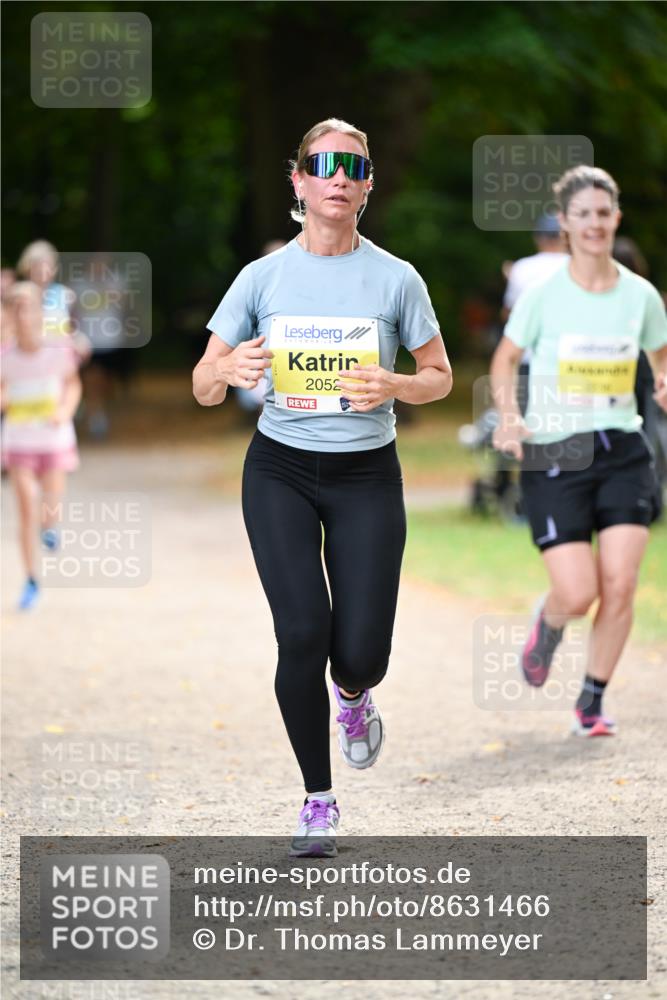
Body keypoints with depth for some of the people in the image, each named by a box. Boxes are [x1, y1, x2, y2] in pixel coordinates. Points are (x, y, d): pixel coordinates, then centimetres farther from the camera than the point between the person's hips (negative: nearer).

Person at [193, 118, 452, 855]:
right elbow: (202, 387, 2)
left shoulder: (396, 279, -4)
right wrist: (231, 369, -22)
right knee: (303, 633, -14)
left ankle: (352, 696, 33)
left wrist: (393, 385, -16)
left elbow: (440, 377, 6)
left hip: (366, 476, 0)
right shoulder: (263, 277, -2)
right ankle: (318, 801, 4)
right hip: (279, 470, 0)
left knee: (360, 651, -8)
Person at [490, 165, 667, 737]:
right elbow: (506, 358, 7)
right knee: (578, 593, -10)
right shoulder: (544, 296, -5)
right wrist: (508, 416, -10)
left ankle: (593, 702, 10)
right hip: (555, 454, -2)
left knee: (620, 583, -9)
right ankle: (549, 623, 29)